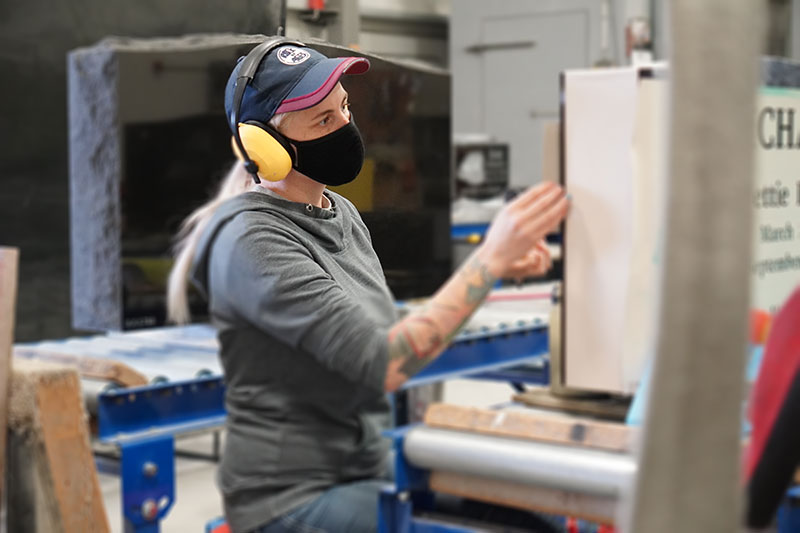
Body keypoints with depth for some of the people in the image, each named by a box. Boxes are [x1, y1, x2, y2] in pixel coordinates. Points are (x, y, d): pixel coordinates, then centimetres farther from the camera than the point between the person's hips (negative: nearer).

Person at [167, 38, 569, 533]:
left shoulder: (341, 213, 9)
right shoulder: (255, 242, -19)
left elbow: (389, 334, 14)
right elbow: (383, 364, -26)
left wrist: (493, 264, 0)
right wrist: (491, 258, -26)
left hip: (367, 468, 8)